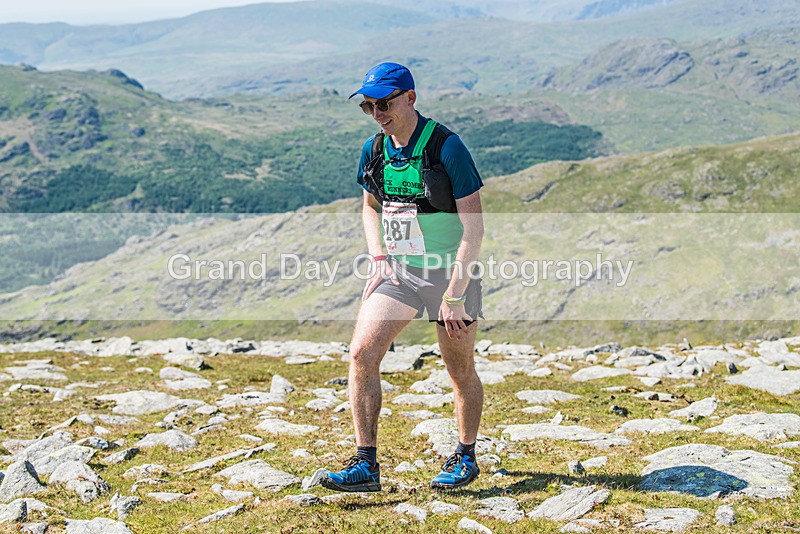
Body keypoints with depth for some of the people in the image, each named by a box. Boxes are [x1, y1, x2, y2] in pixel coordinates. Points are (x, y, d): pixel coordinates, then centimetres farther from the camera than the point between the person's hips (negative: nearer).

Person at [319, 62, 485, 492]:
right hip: (397, 270, 5)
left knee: (461, 371, 7)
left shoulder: (446, 147, -17)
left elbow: (473, 228, -16)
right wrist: (379, 258, 3)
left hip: (450, 271, -5)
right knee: (362, 353, -10)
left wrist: (454, 295, -18)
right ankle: (365, 464, -4)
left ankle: (465, 457, 29)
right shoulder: (374, 149, 1)